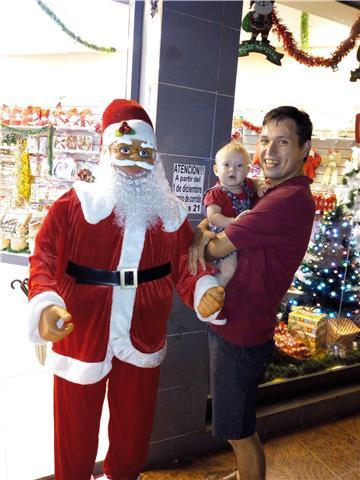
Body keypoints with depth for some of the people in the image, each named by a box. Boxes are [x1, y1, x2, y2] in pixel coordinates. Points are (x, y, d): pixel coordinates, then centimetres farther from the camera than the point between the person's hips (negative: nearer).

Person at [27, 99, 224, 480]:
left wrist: (201, 292, -22)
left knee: (134, 426, 26)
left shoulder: (170, 212, 1)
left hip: (142, 338, 4)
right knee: (76, 430, 18)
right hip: (80, 337, -3)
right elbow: (44, 260, -14)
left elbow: (183, 266, -2)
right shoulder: (74, 204, -10)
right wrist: (46, 303, -31)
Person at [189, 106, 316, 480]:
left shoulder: (289, 200, -24)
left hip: (241, 332, -10)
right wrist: (201, 237, -7)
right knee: (236, 422, 29)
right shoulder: (275, 193, 9)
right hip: (232, 322, 10)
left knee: (238, 431, 12)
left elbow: (219, 247, -21)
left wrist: (203, 236, 0)